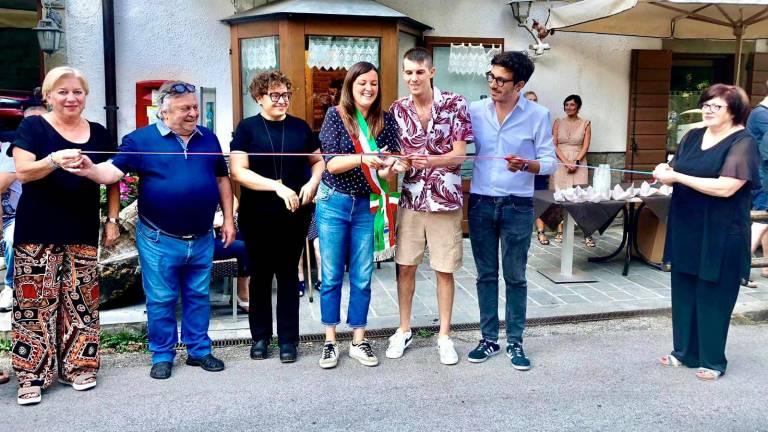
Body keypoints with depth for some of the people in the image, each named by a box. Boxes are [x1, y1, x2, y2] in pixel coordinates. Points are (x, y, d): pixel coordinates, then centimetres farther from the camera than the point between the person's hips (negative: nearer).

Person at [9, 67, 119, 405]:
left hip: (82, 232, 3)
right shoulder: (33, 127, -1)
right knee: (35, 302, -3)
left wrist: (112, 221, 7)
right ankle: (33, 374, 6)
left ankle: (77, 366, 18)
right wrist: (55, 161, -31)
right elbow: (22, 172, -13)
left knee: (81, 301, 6)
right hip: (37, 232, -3)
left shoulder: (98, 133, 10)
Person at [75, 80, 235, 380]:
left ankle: (199, 350, 26)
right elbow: (114, 171, -14)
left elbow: (222, 179, 14)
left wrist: (228, 219, 9)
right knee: (161, 300, 6)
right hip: (159, 240, -3)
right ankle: (162, 356, 21)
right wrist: (91, 170, -37)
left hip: (202, 240, 4)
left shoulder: (208, 139, 8)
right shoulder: (141, 139, -5)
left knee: (198, 297, 13)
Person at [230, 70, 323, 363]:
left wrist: (313, 182, -6)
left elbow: (318, 161, 16)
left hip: (294, 215, 2)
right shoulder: (247, 128, -2)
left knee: (288, 274, 9)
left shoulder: (300, 127, 6)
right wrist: (278, 186, -20)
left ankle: (288, 339, 18)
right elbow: (238, 171, -10)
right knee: (260, 274, 10)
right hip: (258, 216, -1)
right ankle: (260, 336, 24)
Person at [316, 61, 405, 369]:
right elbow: (331, 163, -14)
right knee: (331, 277, 6)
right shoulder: (336, 115, -6)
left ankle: (358, 341, 20)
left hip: (367, 206, 2)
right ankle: (330, 341, 18)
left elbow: (389, 164, -1)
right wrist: (363, 159, -30)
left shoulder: (385, 121, 1)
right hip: (333, 204, -2)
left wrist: (391, 168, -25)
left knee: (362, 278, 7)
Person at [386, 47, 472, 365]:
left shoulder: (455, 104, -6)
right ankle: (404, 330, 25)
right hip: (410, 198, 3)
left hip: (445, 198, -2)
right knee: (405, 266, 9)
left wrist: (429, 161, -27)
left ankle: (444, 336, 19)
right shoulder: (397, 109, 3)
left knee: (444, 270, 5)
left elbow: (460, 154, -9)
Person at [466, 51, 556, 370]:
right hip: (480, 203, 2)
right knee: (486, 275, 10)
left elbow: (549, 162, -4)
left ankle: (515, 342, 19)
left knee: (515, 277, 7)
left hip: (517, 206, -2)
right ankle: (489, 339, 22)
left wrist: (525, 164, -23)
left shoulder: (538, 115, -4)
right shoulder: (475, 110, 1)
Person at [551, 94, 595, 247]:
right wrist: (566, 162, -12)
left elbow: (585, 146, -1)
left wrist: (576, 162, -14)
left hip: (578, 163, -1)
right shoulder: (558, 122, 6)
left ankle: (587, 234, -4)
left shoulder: (585, 123, 5)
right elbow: (554, 145, -1)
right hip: (560, 164, 1)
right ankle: (560, 231, 9)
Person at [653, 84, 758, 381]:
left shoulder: (742, 143, -12)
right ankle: (684, 352, 28)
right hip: (685, 229, 6)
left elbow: (726, 187, -24)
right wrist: (665, 173, -11)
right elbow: (676, 175, 13)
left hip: (721, 235, -6)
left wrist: (677, 176, -24)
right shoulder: (692, 137, 8)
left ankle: (713, 361, 19)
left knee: (713, 298, 5)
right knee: (683, 294, 13)